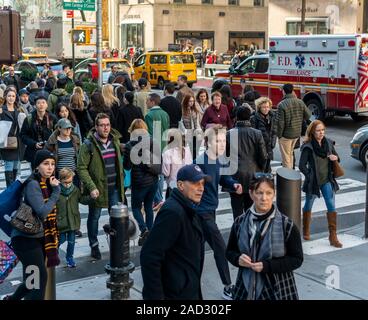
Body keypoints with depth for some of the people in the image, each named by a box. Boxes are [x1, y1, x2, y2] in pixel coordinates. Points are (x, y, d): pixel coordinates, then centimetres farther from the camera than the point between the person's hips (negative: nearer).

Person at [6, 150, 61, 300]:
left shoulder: (47, 183, 8)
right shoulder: (33, 184, -17)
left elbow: (51, 211, 9)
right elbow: (42, 212, -26)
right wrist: (56, 191, -19)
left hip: (38, 237, 8)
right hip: (25, 238, -8)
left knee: (33, 279, 15)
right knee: (40, 277, -7)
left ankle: (12, 298, 36)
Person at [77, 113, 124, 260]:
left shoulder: (115, 140, 3)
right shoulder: (88, 145, -14)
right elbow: (81, 168, -15)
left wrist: (120, 183, 12)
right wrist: (91, 187, -22)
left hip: (114, 187, 4)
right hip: (97, 187, -4)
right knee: (94, 217, 11)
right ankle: (94, 246, 25)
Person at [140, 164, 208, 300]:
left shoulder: (187, 209, 10)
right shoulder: (172, 212, -21)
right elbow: (149, 256, -26)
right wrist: (155, 295, -25)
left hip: (189, 291, 10)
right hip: (175, 294, -10)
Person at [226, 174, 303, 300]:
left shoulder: (287, 225, -9)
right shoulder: (240, 223, -1)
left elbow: (297, 259, -6)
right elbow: (230, 251, 11)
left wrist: (267, 266, -18)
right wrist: (238, 258, -12)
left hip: (278, 290, -2)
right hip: (247, 287, 2)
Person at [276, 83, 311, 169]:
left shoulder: (281, 105, -19)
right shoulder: (300, 102, -3)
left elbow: (280, 123, -18)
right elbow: (308, 115, 3)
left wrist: (279, 135, -7)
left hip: (286, 134, -6)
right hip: (297, 134, 6)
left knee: (286, 157, 5)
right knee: (290, 154, 24)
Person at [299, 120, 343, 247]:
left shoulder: (328, 143, 2)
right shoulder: (308, 147, -12)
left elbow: (336, 156, 15)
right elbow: (302, 165, -13)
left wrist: (336, 158, -8)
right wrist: (310, 177, -16)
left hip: (327, 180, 3)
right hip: (313, 181, -3)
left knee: (331, 207, -2)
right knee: (308, 206, 14)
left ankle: (333, 236, 2)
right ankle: (306, 231, 35)